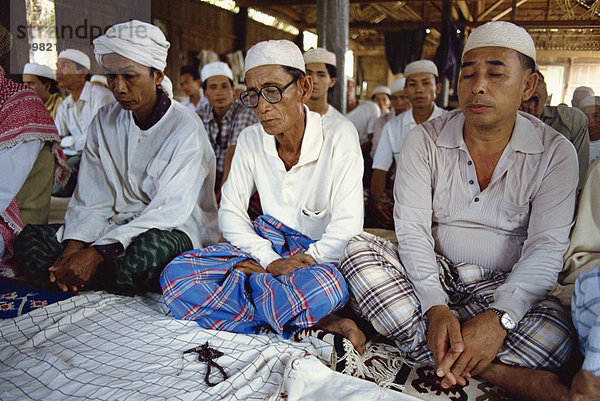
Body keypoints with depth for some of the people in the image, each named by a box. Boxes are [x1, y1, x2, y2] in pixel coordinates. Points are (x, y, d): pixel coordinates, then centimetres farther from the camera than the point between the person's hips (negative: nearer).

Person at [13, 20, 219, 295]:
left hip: (177, 233, -5)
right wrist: (74, 247, -17)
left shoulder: (186, 128, -13)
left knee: (150, 246, -39)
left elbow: (169, 210, -21)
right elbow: (92, 200, 3)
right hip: (119, 227, 5)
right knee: (30, 238, -10)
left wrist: (97, 254, -28)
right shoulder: (104, 121, 6)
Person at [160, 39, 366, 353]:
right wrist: (270, 261, -16)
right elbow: (230, 212, 1)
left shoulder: (339, 136, -12)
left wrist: (299, 262, -23)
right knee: (176, 275, -20)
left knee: (323, 286, -43)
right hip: (267, 242, 6)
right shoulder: (250, 140, 1)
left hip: (321, 252, -5)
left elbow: (347, 225, -15)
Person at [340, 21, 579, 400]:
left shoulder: (555, 153, -4)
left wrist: (500, 318, -29)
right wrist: (435, 307, -26)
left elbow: (546, 248, -11)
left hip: (503, 286, -2)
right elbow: (412, 228, -11)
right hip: (432, 276, 3)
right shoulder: (425, 140, -3)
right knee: (358, 249, -28)